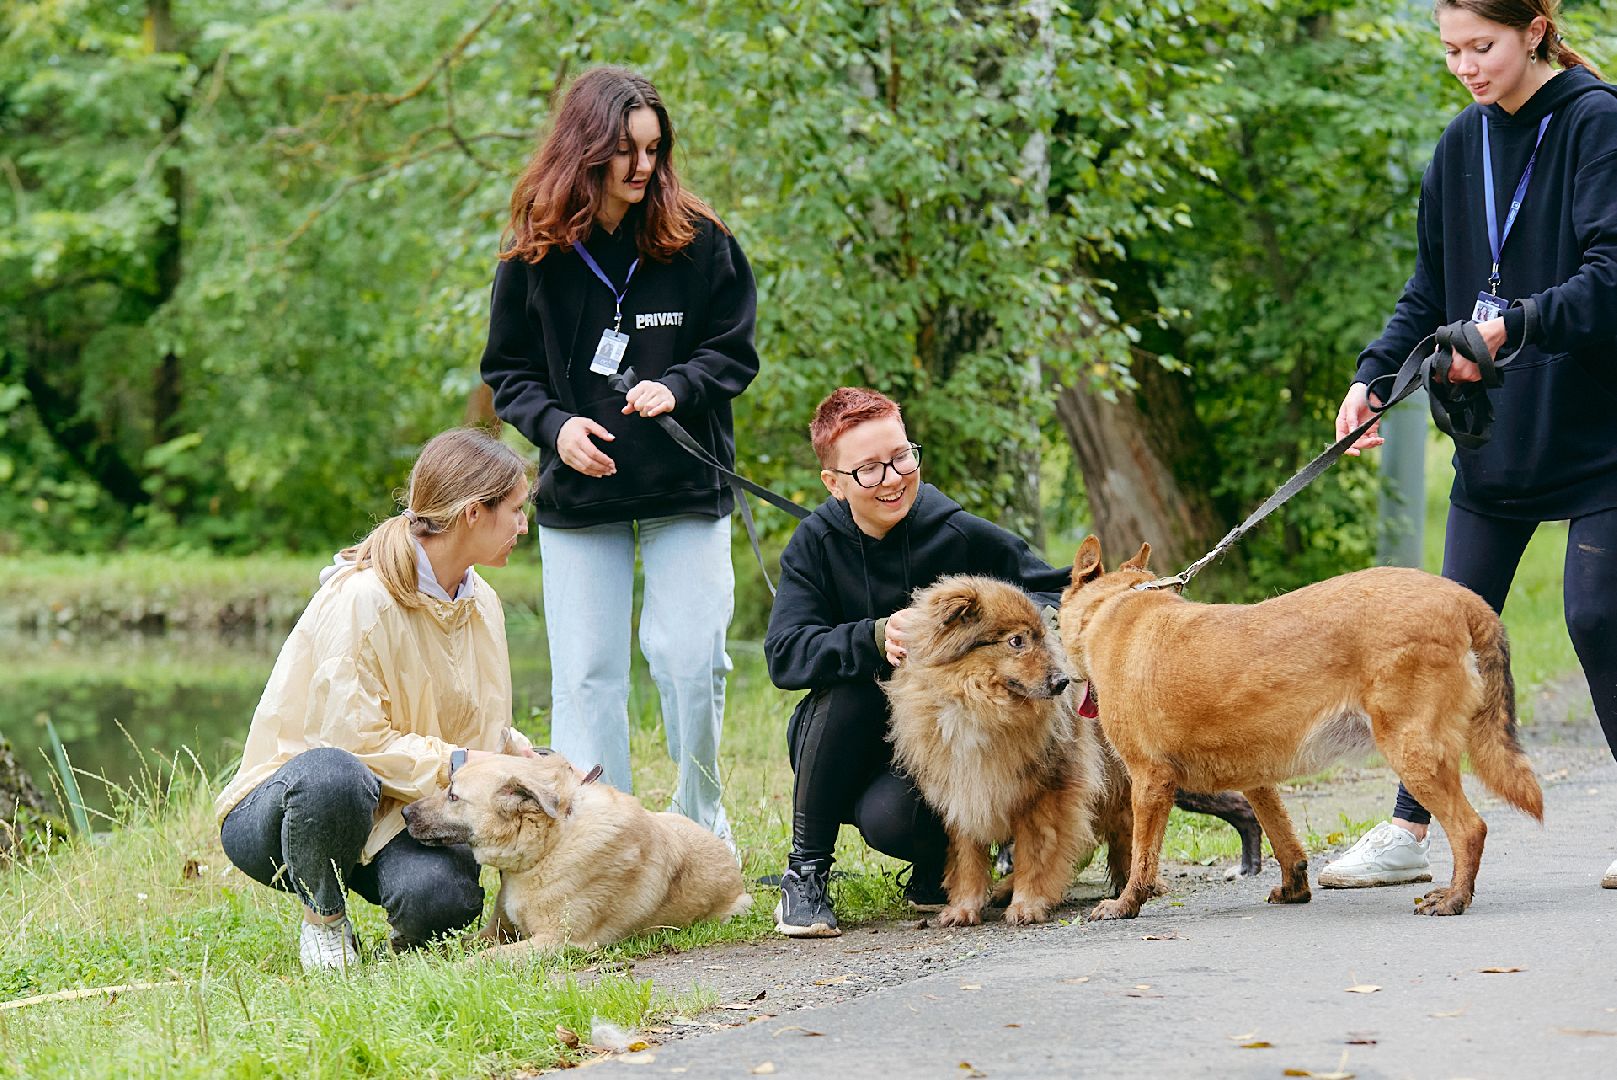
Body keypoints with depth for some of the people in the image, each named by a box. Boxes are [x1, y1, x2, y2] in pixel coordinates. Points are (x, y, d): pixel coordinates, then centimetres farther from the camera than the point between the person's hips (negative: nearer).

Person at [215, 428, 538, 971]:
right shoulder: (361, 598, -21)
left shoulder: (481, 604, 6)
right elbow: (356, 743, -24)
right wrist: (457, 764, -27)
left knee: (442, 901, -30)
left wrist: (520, 753, -7)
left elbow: (483, 729, 14)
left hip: (399, 813, 5)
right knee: (334, 777, -42)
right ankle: (322, 919, -13)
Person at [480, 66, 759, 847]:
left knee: (691, 662, -4)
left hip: (687, 489, -1)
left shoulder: (698, 241, -4)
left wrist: (676, 388, -18)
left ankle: (704, 834, 15)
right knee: (585, 672, 2)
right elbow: (507, 371, 5)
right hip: (578, 494, 1)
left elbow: (735, 352, 1)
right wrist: (555, 424, -14)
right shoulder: (533, 256, -2)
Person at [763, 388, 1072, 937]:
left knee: (889, 818, -34)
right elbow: (784, 654, -19)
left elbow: (1066, 594, -9)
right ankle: (806, 870, -15)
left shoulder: (962, 537, -12)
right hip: (847, 751, 2)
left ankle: (936, 862, 7)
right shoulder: (817, 542, -7)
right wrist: (876, 638, -36)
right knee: (853, 681, -31)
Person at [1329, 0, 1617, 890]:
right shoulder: (1464, 143, 9)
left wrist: (1512, 328, -32)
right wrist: (1373, 375, -1)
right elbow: (1431, 288, 13)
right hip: (1495, 432, 6)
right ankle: (1408, 833, 9)